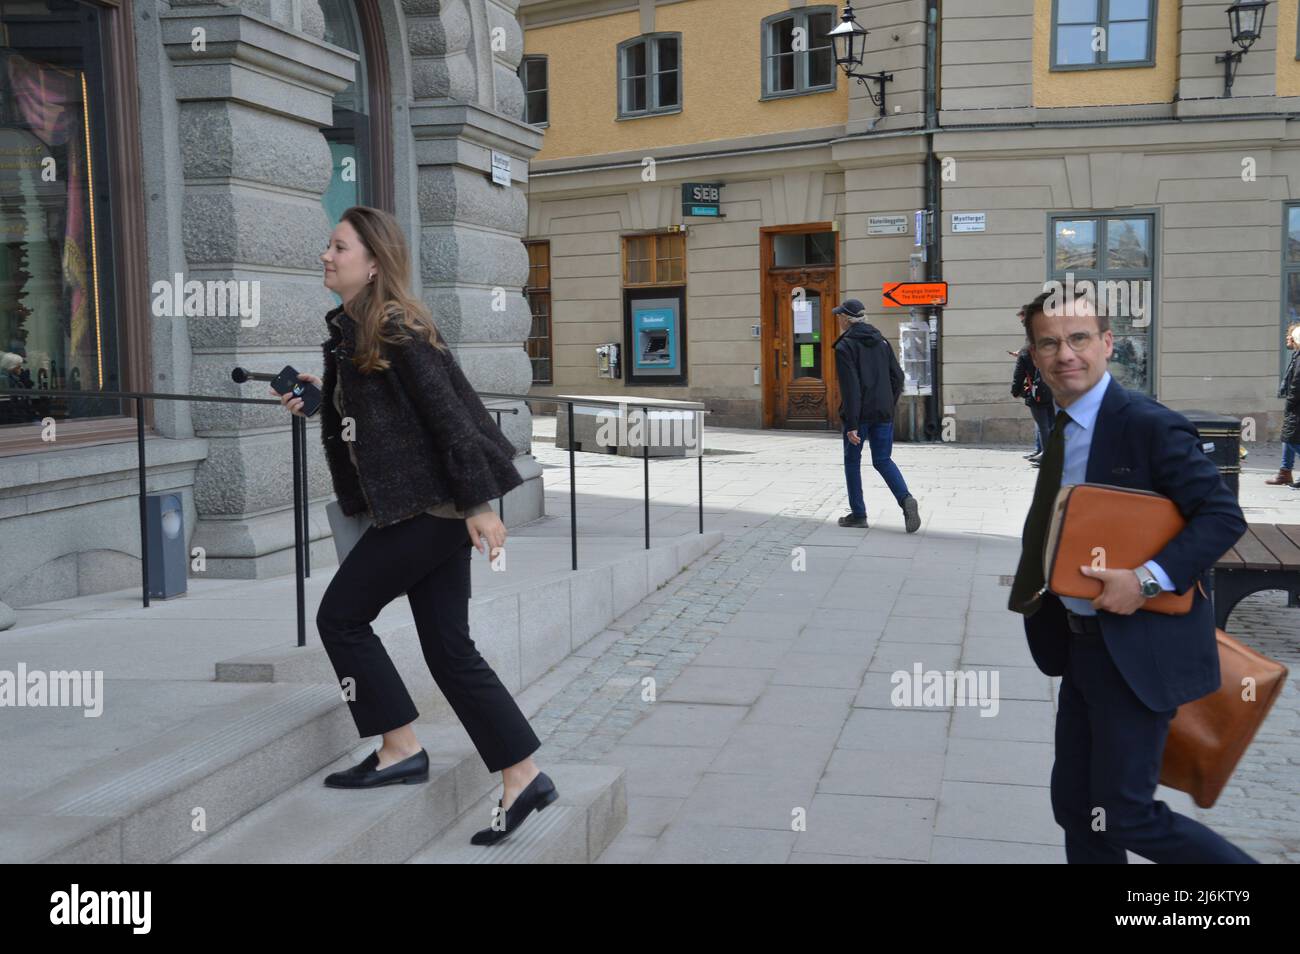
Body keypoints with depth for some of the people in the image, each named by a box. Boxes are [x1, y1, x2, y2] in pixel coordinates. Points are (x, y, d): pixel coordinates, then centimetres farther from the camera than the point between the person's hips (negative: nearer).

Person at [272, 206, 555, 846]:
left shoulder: (395, 329, -13)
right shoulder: (351, 331, 15)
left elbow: (447, 412, -18)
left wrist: (478, 504, -20)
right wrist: (321, 396, 10)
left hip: (427, 507, -9)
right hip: (431, 508, 9)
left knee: (340, 616, 3)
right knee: (450, 650, 8)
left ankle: (400, 750, 12)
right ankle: (523, 778, 13)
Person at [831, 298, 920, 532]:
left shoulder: (845, 346, -9)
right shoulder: (881, 342, 11)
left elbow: (850, 387, -16)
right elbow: (897, 377, 11)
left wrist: (851, 425, -16)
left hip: (859, 414, -5)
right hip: (883, 414, 5)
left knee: (852, 460, 10)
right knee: (883, 460, 10)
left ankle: (858, 514, 14)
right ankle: (906, 499, -14)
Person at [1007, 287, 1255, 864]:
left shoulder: (1149, 425, -15)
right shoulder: (1056, 430, 9)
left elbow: (1223, 516, -18)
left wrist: (1149, 579, -26)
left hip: (1139, 650, -8)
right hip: (1080, 643, 8)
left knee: (1123, 816, -4)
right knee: (1075, 805, 14)